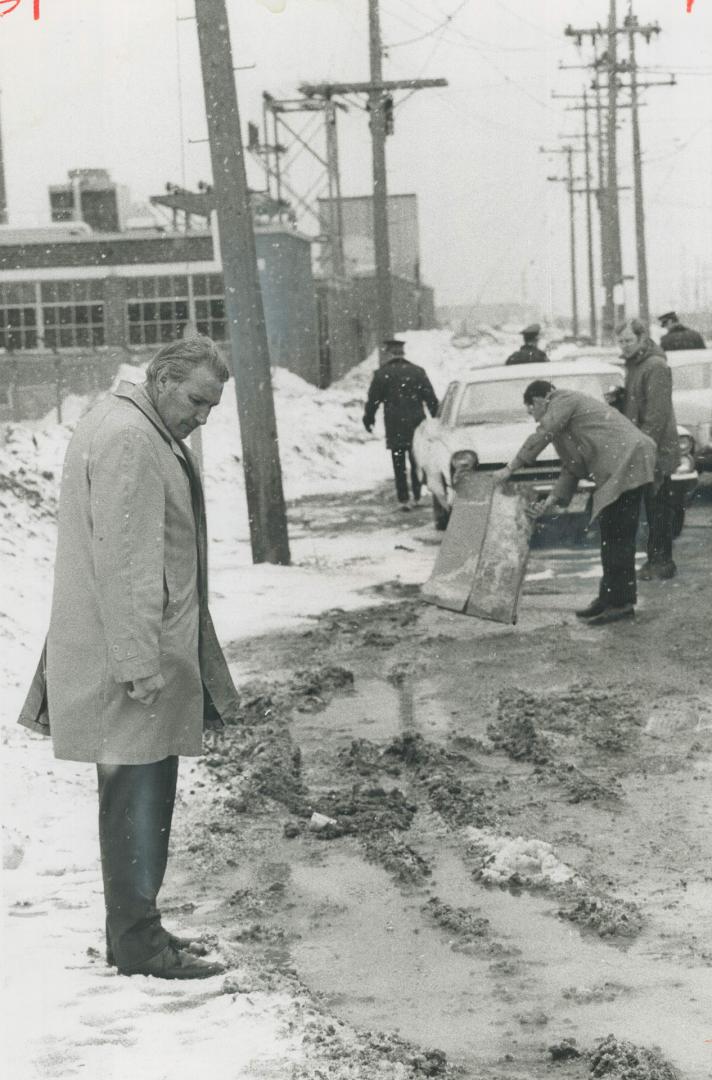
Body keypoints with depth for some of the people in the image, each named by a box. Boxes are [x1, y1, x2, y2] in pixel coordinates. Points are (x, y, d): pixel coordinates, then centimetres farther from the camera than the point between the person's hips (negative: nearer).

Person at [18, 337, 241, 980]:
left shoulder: (147, 435, 18)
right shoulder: (127, 440, -18)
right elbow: (124, 561, -23)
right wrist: (139, 664, -24)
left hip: (146, 649, 11)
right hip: (130, 657, -11)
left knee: (140, 795, 14)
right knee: (139, 794, -6)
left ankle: (133, 929, 22)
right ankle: (138, 943, 0)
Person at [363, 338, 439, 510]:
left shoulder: (382, 374, -4)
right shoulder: (417, 372, 6)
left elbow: (373, 400, -2)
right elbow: (431, 399, 6)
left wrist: (368, 418, 11)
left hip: (394, 426, -3)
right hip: (416, 424, 3)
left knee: (399, 464, 1)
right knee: (416, 462, 13)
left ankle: (403, 500, -3)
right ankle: (417, 497, 15)